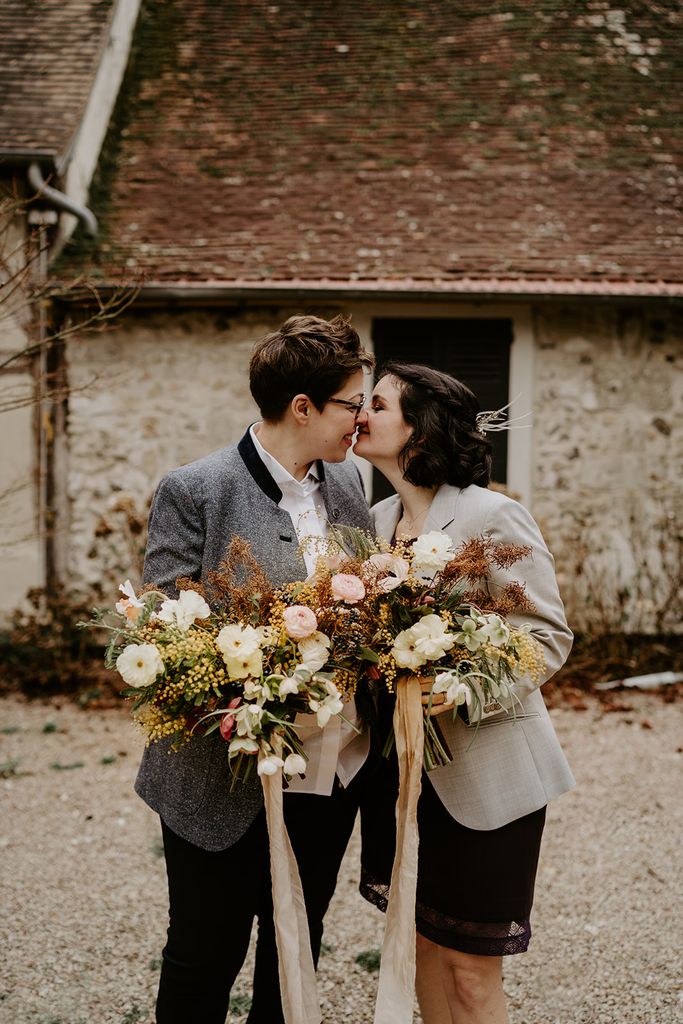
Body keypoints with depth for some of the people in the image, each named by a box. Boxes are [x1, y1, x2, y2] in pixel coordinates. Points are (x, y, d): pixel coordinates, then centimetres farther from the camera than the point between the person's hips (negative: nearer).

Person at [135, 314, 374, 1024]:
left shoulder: (347, 483, 6)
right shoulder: (194, 492, -14)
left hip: (337, 772, 6)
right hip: (229, 781, -6)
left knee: (298, 947, 21)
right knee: (205, 961, 11)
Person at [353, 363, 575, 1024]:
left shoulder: (492, 516, -14)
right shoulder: (379, 519, 8)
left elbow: (549, 635, -13)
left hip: (483, 768, -6)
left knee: (469, 966, 3)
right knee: (421, 941, 16)